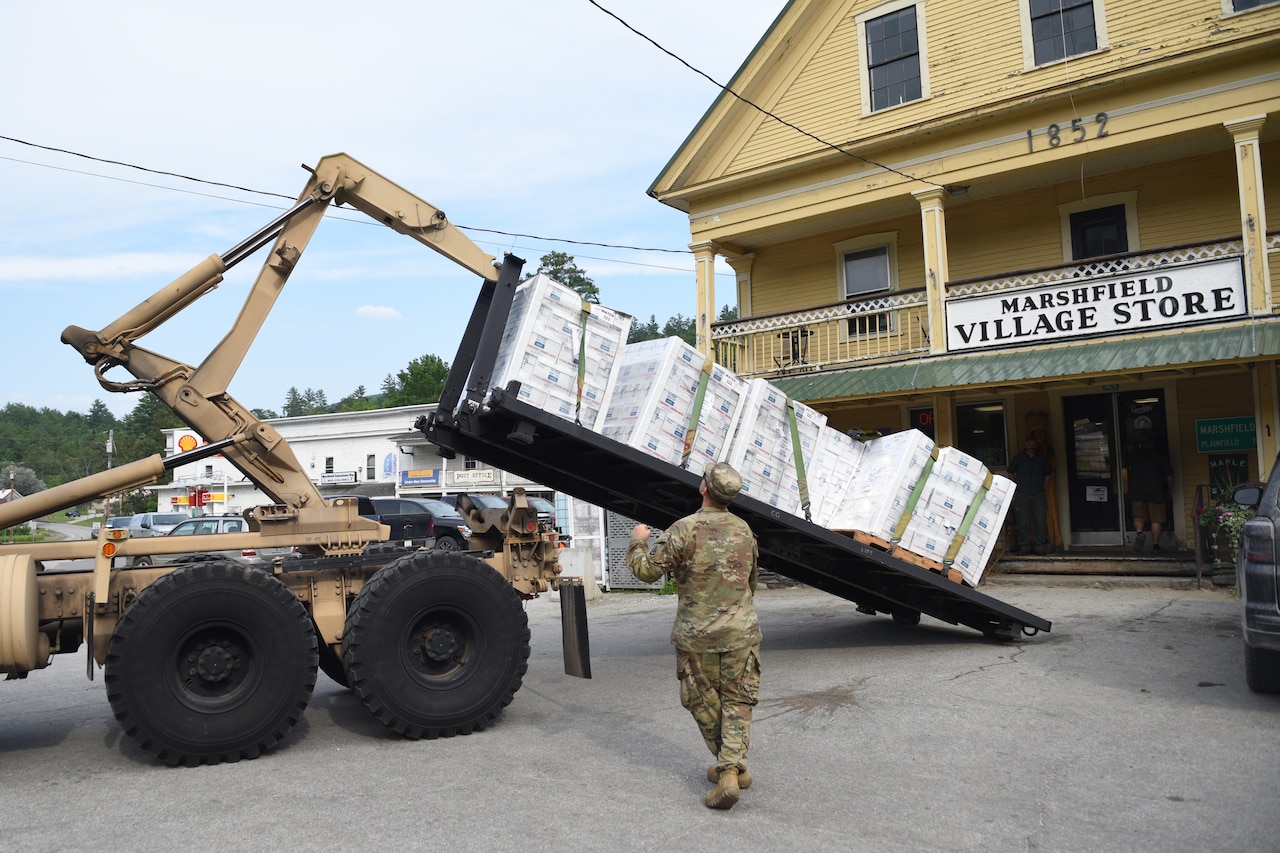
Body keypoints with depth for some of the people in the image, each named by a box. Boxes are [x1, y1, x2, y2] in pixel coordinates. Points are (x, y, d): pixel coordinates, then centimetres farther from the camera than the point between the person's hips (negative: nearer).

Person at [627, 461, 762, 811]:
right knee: (736, 702, 9)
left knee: (704, 703, 13)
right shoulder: (744, 530, 4)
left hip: (697, 635, -3)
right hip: (741, 632, 4)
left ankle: (730, 767, 24)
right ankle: (732, 767, -2)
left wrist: (638, 542, 7)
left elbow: (647, 570, -12)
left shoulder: (685, 529, -15)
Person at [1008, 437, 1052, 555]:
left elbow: (1047, 475, 23)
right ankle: (1024, 546, 3)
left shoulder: (1043, 459, 13)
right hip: (1021, 495, -1)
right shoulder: (1018, 458, 8)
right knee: (1023, 521, -3)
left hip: (1038, 494, 1)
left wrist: (1041, 486, 13)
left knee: (1041, 520, -3)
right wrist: (1016, 486, 9)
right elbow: (1010, 473, 17)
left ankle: (1041, 546, 5)